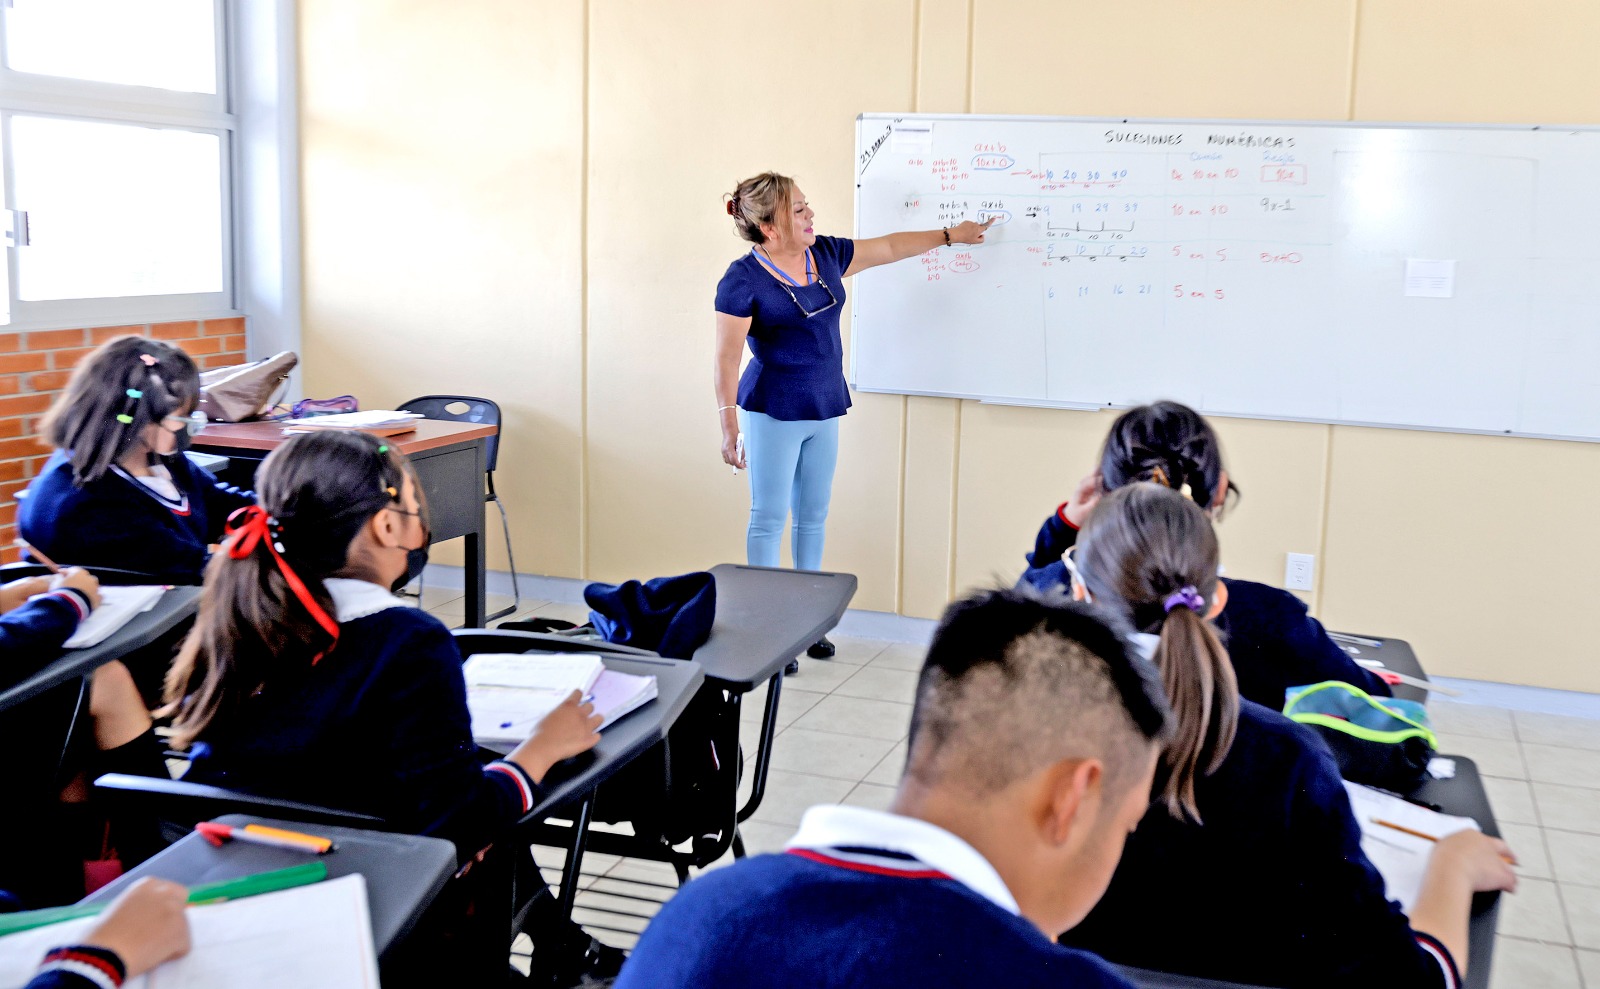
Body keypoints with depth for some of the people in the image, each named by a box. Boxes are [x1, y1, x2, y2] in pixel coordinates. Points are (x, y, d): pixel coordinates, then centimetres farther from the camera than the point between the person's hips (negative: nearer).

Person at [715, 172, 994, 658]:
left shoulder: (825, 254, 5)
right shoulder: (743, 280, -14)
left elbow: (889, 247, 19)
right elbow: (726, 361, -14)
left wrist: (950, 234, 21)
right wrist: (730, 426, -18)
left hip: (824, 411, 7)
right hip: (773, 414, -7)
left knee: (813, 516, 12)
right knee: (769, 518, 0)